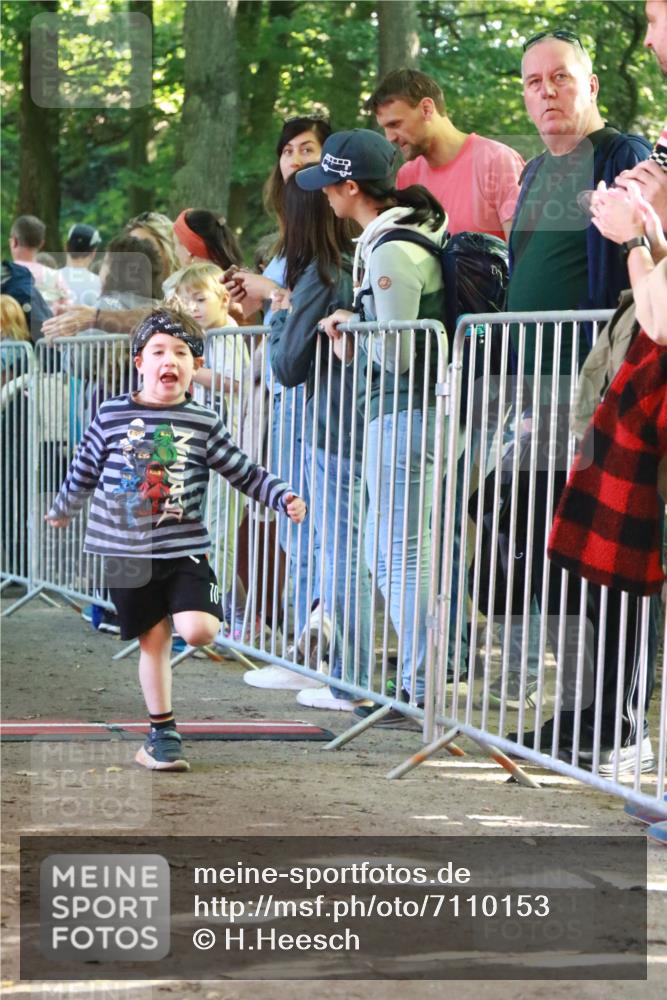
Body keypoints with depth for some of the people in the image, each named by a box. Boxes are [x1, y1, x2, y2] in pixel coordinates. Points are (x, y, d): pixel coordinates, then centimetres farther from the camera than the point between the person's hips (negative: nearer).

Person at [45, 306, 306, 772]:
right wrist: (63, 510, 26)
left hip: (185, 547, 0)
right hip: (127, 551, 0)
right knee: (153, 640, 5)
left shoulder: (204, 423, -1)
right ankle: (162, 734, 18)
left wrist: (283, 497, -12)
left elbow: (244, 471, 2)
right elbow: (84, 471, 14)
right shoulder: (113, 415, -1)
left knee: (199, 630, -18)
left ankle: (188, 609, 19)